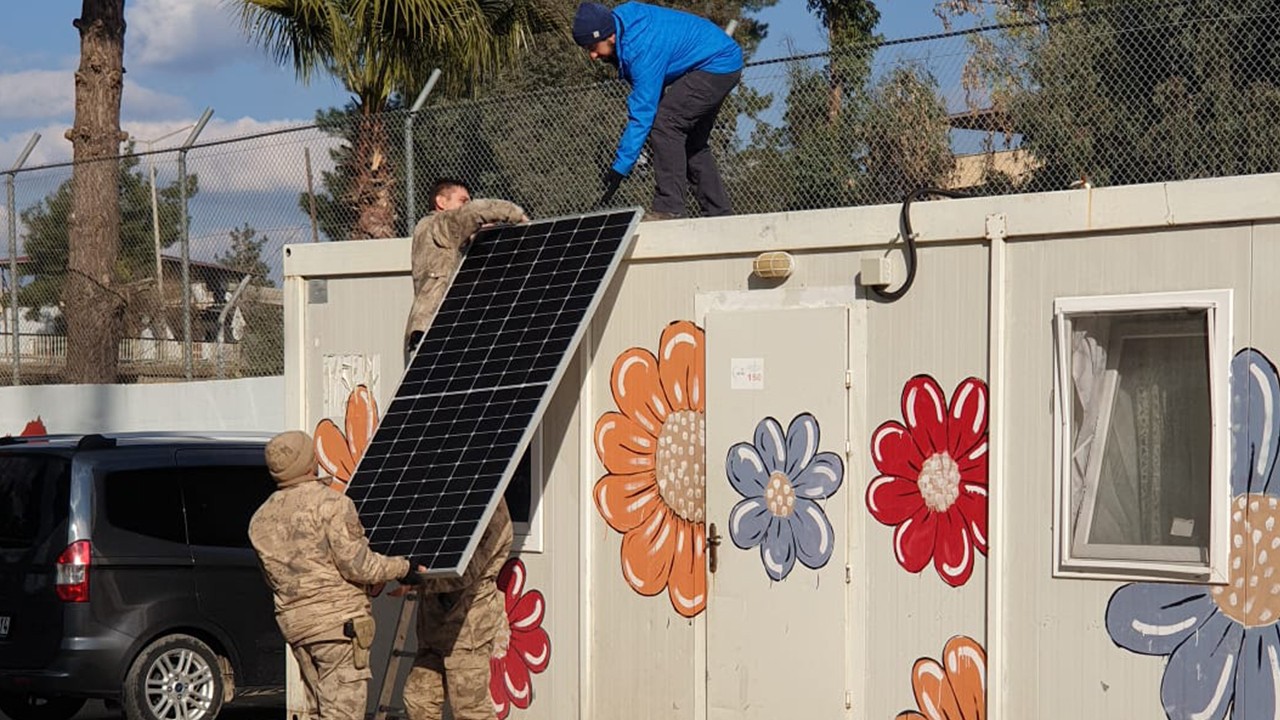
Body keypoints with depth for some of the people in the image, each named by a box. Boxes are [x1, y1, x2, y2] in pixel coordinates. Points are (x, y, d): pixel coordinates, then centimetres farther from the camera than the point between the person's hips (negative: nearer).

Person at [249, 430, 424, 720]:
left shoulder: (261, 520, 12)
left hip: (294, 623, 7)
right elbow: (356, 564, -14)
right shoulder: (331, 503, -10)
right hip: (339, 618, -7)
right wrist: (401, 568, 1)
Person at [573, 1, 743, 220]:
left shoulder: (642, 49, -32)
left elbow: (642, 114, -31)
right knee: (693, 143, 14)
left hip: (717, 65, -11)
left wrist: (620, 167, -30)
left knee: (664, 125, -20)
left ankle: (669, 208, -21)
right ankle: (719, 212, 17)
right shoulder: (622, 18, -4)